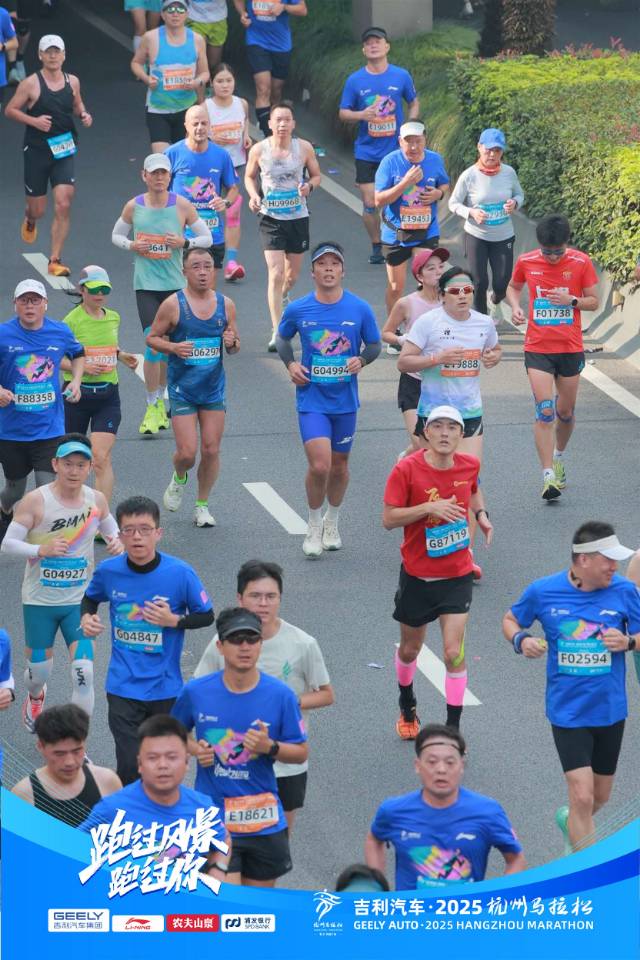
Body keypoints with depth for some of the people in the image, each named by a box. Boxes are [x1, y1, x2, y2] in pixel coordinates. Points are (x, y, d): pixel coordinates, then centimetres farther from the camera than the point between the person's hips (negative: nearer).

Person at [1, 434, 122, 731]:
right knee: (40, 670, 12)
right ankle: (35, 697, 51)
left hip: (80, 600, 2)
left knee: (84, 672, -11)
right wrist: (42, 550, -29)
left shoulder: (96, 501, -4)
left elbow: (110, 528, 17)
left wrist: (116, 542, -7)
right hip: (39, 599, -1)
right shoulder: (35, 501, -15)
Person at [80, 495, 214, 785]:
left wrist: (174, 620, -19)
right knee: (129, 766, -6)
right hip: (123, 688, 0)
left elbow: (206, 616, -2)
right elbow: (91, 597, 15)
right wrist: (86, 617, -6)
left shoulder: (181, 574, -14)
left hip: (165, 687, 0)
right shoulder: (108, 571, -8)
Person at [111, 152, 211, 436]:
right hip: (145, 284, -1)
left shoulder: (182, 205, -2)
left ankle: (160, 399, 30)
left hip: (175, 284, 1)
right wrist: (131, 245, -7)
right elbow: (116, 235, 14)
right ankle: (152, 407, -6)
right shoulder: (134, 206, 0)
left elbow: (207, 238, 5)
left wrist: (185, 242, -14)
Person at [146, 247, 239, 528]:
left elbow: (235, 344, 13)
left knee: (211, 450, 2)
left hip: (214, 389, 3)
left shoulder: (225, 304, 3)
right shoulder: (173, 304, -8)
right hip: (182, 389, -3)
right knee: (187, 452, -9)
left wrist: (232, 343, -11)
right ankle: (178, 478, 26)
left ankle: (202, 505, 19)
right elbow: (152, 338, 0)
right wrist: (173, 347, -19)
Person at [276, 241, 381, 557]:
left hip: (345, 400, 2)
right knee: (319, 465, -14)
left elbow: (374, 345, 8)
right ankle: (314, 527, 8)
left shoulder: (360, 309, -5)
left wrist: (361, 359, -14)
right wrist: (290, 364, -4)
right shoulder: (298, 310, -5)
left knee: (339, 465, 14)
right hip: (311, 398, -2)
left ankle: (332, 522, 37)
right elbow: (282, 338, 14)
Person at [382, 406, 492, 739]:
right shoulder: (407, 470, -16)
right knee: (410, 649, 16)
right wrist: (430, 507, -28)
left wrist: (481, 515, 2)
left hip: (457, 576, 1)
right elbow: (388, 518, -17)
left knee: (454, 654, -11)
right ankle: (407, 708, 45)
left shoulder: (469, 465, -4)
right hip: (417, 574, -1)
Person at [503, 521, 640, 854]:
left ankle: (571, 823, 50)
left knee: (599, 797, 16)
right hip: (567, 711, -3)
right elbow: (510, 620, 9)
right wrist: (521, 639, -13)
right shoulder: (543, 591, -9)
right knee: (583, 796, -13)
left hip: (610, 711, 3)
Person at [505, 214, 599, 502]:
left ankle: (558, 457, 39)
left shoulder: (581, 263, -6)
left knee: (565, 412, 11)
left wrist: (571, 301, -18)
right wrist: (515, 306, -6)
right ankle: (549, 475, -14)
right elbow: (513, 287, 16)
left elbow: (594, 301, 2)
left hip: (570, 349, 1)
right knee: (544, 411, -13)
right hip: (537, 348, -1)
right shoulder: (526, 262, -4)